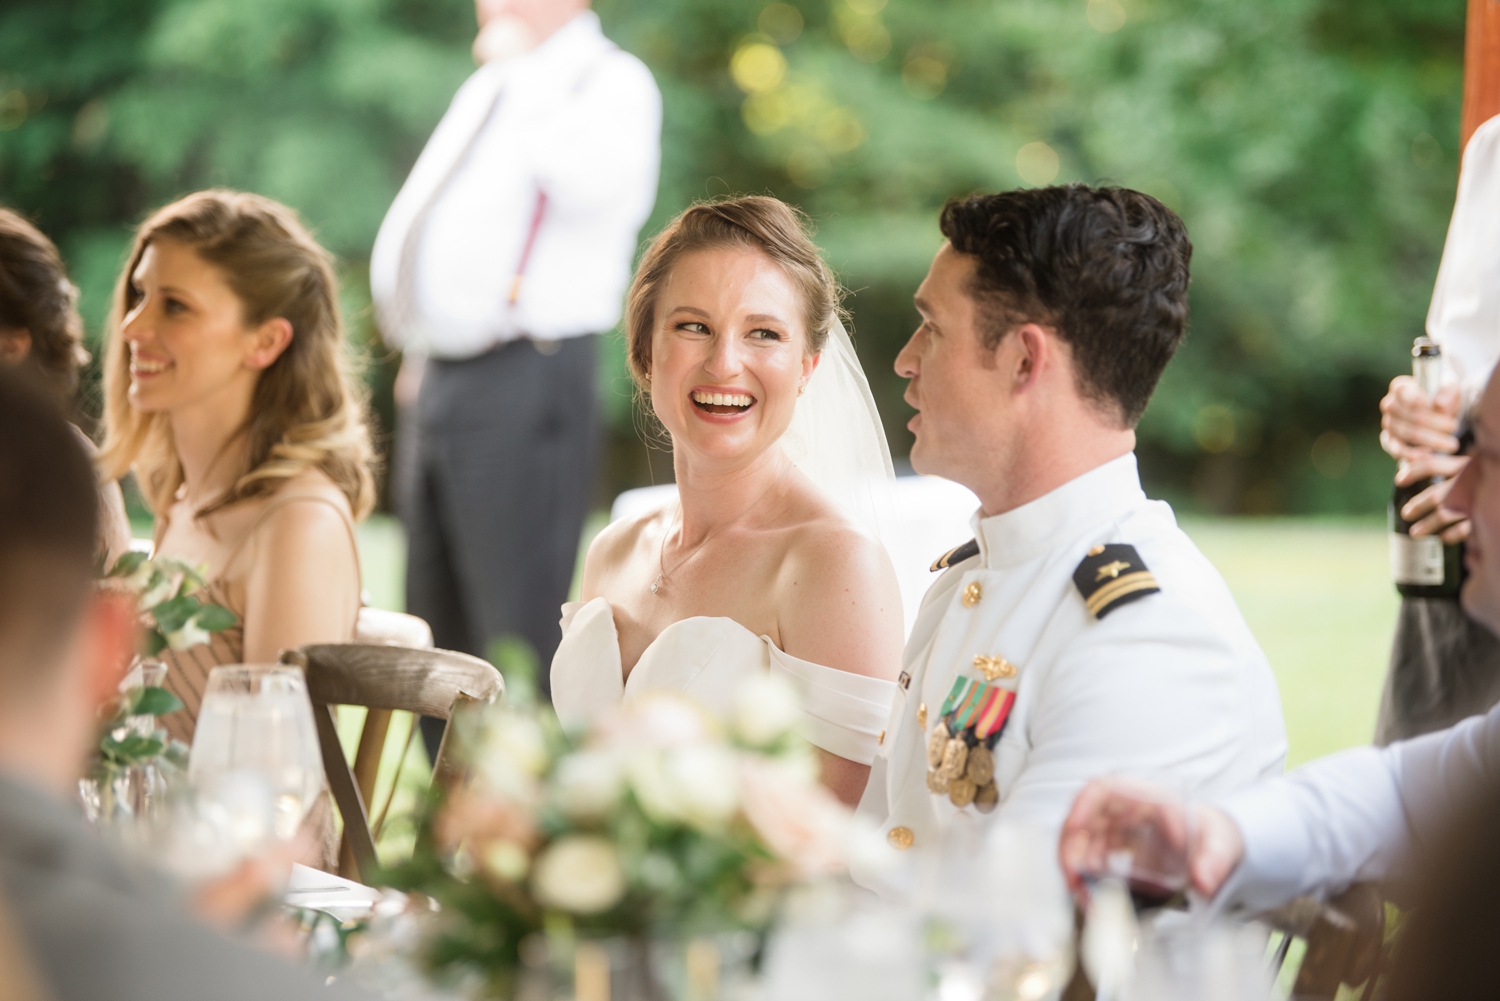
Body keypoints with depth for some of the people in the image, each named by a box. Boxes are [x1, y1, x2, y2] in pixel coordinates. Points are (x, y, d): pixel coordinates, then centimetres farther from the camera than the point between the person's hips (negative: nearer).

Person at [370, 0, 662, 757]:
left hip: (524, 385, -9)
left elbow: (596, 187, -27)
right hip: (439, 383, 9)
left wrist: (532, 84, -18)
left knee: (519, 639, -9)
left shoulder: (611, 85, -5)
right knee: (439, 641, 15)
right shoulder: (486, 90, 20)